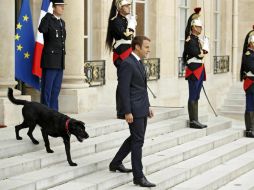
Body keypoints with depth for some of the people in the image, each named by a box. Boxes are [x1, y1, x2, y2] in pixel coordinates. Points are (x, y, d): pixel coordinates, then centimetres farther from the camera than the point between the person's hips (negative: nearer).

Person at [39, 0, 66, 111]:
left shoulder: (62, 23, 16)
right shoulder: (48, 19, -7)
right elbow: (42, 29, -29)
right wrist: (47, 17, -26)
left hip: (60, 62, 8)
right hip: (50, 61, -8)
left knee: (56, 89, 10)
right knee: (47, 89, -3)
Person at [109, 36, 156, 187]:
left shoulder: (139, 62, 15)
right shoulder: (127, 64, -16)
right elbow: (124, 90, -19)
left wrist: (148, 106, 19)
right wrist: (127, 112, -20)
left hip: (142, 108, 10)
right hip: (134, 109, -10)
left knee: (135, 138, 18)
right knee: (138, 141, -6)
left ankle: (116, 163, 32)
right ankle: (138, 176, -1)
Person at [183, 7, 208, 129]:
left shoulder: (197, 39, 17)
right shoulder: (190, 40, -13)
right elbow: (197, 54, -20)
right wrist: (203, 53, -2)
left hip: (199, 71, 10)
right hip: (194, 70, -10)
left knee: (196, 97, 10)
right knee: (193, 97, -6)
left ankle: (195, 121, 13)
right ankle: (193, 121, -4)